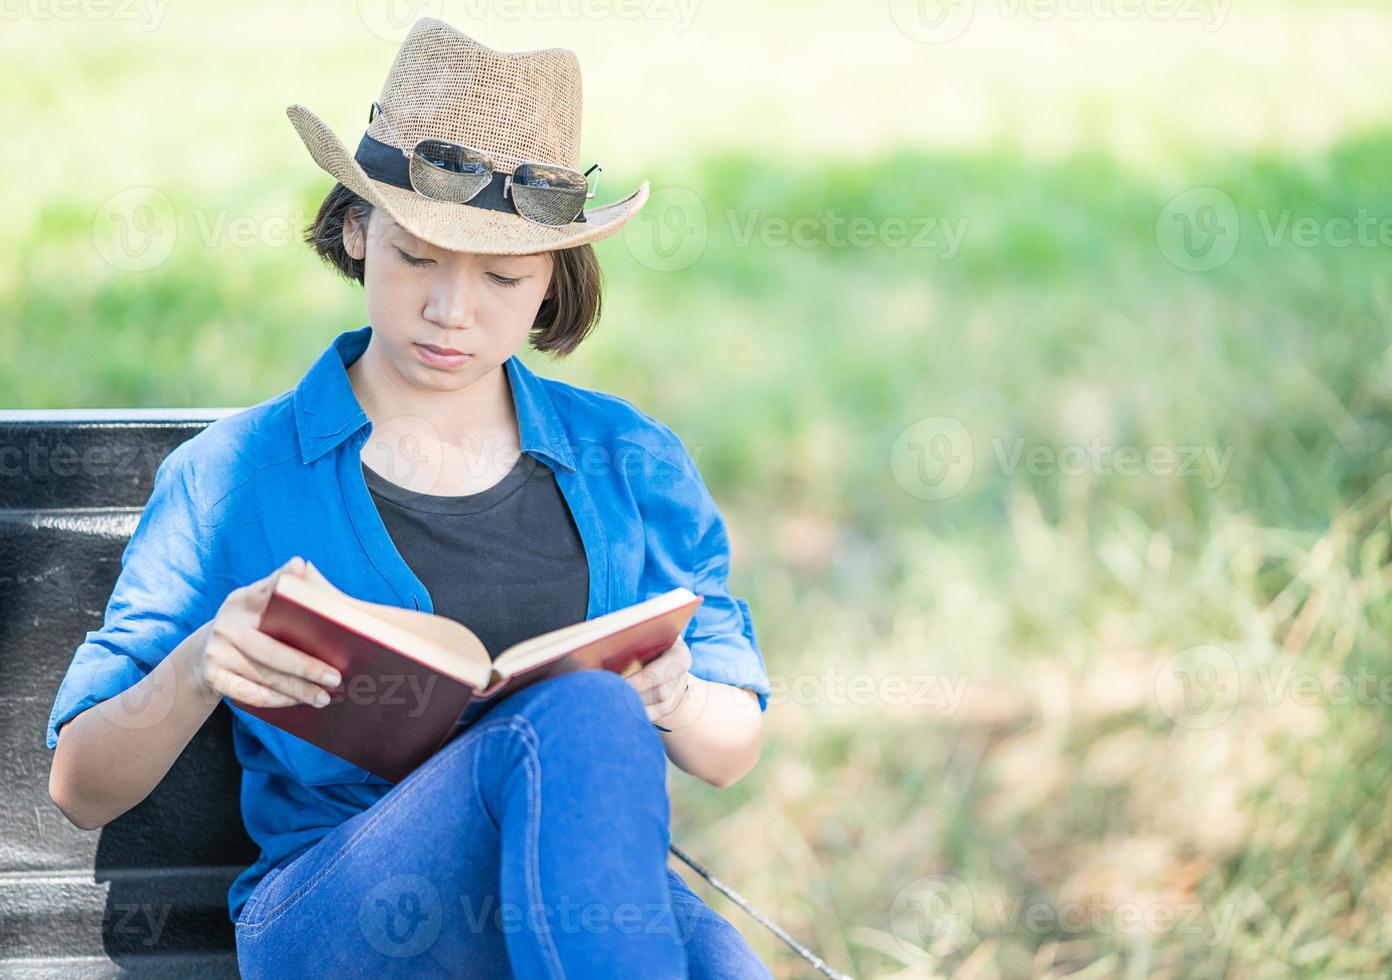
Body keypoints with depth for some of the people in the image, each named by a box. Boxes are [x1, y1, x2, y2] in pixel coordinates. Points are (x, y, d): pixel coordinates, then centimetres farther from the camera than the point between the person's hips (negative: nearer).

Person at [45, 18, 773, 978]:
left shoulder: (630, 465, 15)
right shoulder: (237, 476, 7)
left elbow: (732, 751, 20)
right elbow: (82, 789, 6)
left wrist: (671, 699, -6)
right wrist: (197, 671, -16)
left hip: (591, 888, 1)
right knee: (577, 717, -35)